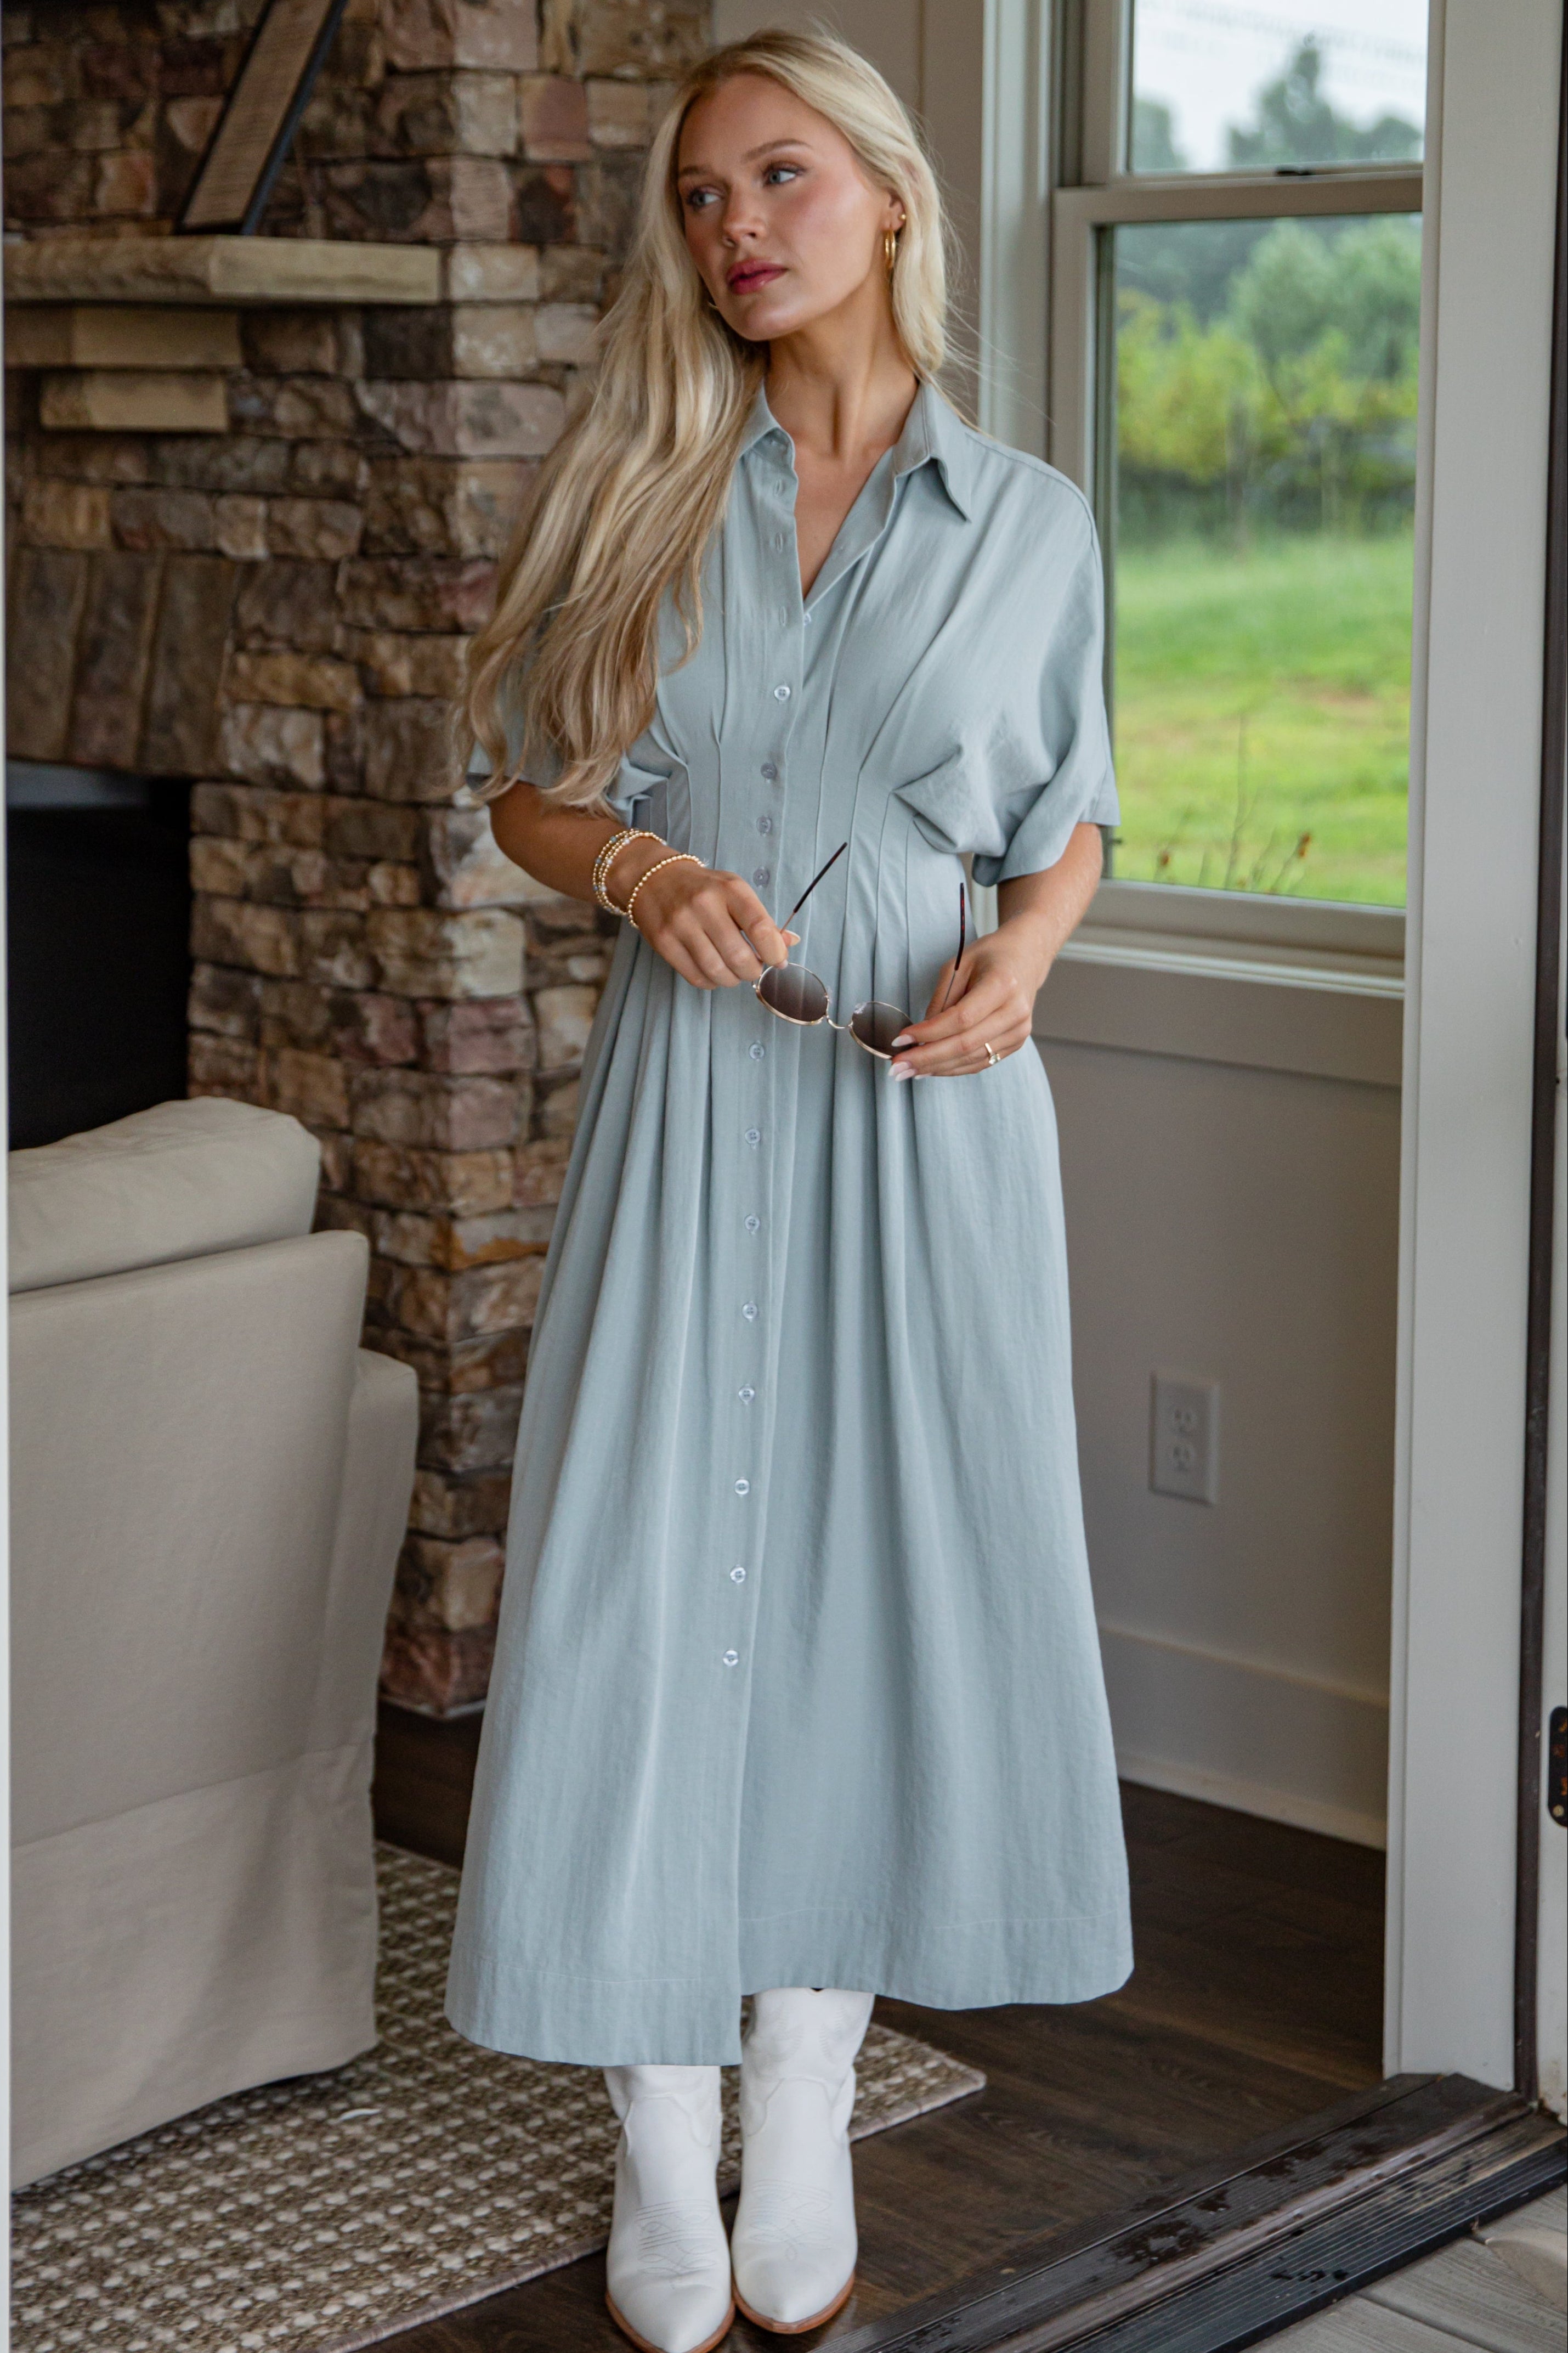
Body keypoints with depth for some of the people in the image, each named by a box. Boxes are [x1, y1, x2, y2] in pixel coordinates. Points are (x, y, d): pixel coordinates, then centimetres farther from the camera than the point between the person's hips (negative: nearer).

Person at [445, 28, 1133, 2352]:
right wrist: (643, 867, -12)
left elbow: (1069, 825, 12)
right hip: (692, 1090, 0)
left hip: (929, 1106, 0)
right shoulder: (643, 491, 5)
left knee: (880, 1562, 5)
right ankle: (662, 2143, 13)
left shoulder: (1029, 521, 4)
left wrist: (1022, 953, -8)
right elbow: (526, 794, 9)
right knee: (651, 1574, -1)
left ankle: (807, 2112, 21)